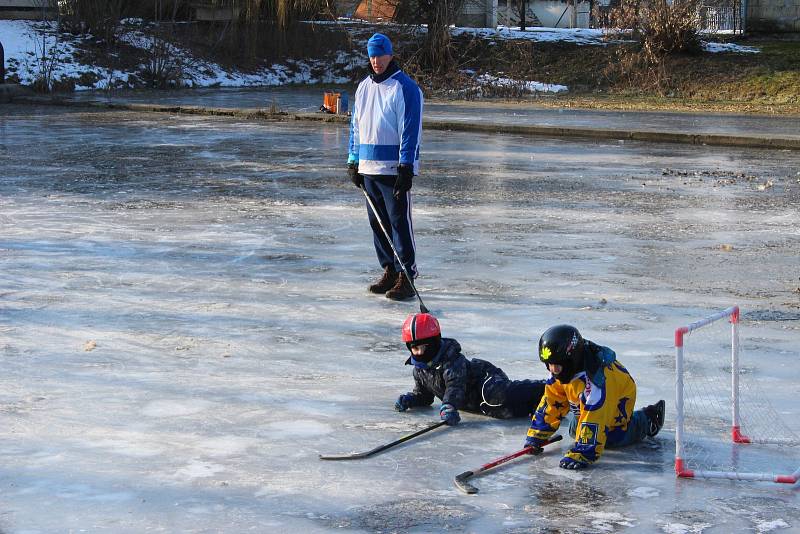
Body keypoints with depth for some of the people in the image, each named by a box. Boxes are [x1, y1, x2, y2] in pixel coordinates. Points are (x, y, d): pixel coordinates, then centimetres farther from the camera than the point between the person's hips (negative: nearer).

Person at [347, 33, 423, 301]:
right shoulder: (363, 88, 15)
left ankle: (406, 277, -6)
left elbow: (411, 130, -12)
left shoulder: (405, 87, -7)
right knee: (378, 223, 10)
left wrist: (406, 167, -17)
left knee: (399, 223, -8)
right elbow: (356, 126, 22)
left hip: (395, 168, -7)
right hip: (368, 168, 7)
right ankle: (389, 272, 19)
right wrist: (353, 162, 16)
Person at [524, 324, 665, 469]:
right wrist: (535, 438, -13)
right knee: (574, 431, 10)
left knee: (613, 438, -15)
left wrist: (581, 454, -49)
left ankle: (646, 420, 12)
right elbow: (551, 402, -10)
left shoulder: (594, 377, -44)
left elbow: (594, 419, -45)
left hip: (618, 399, -8)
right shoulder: (561, 371, -19)